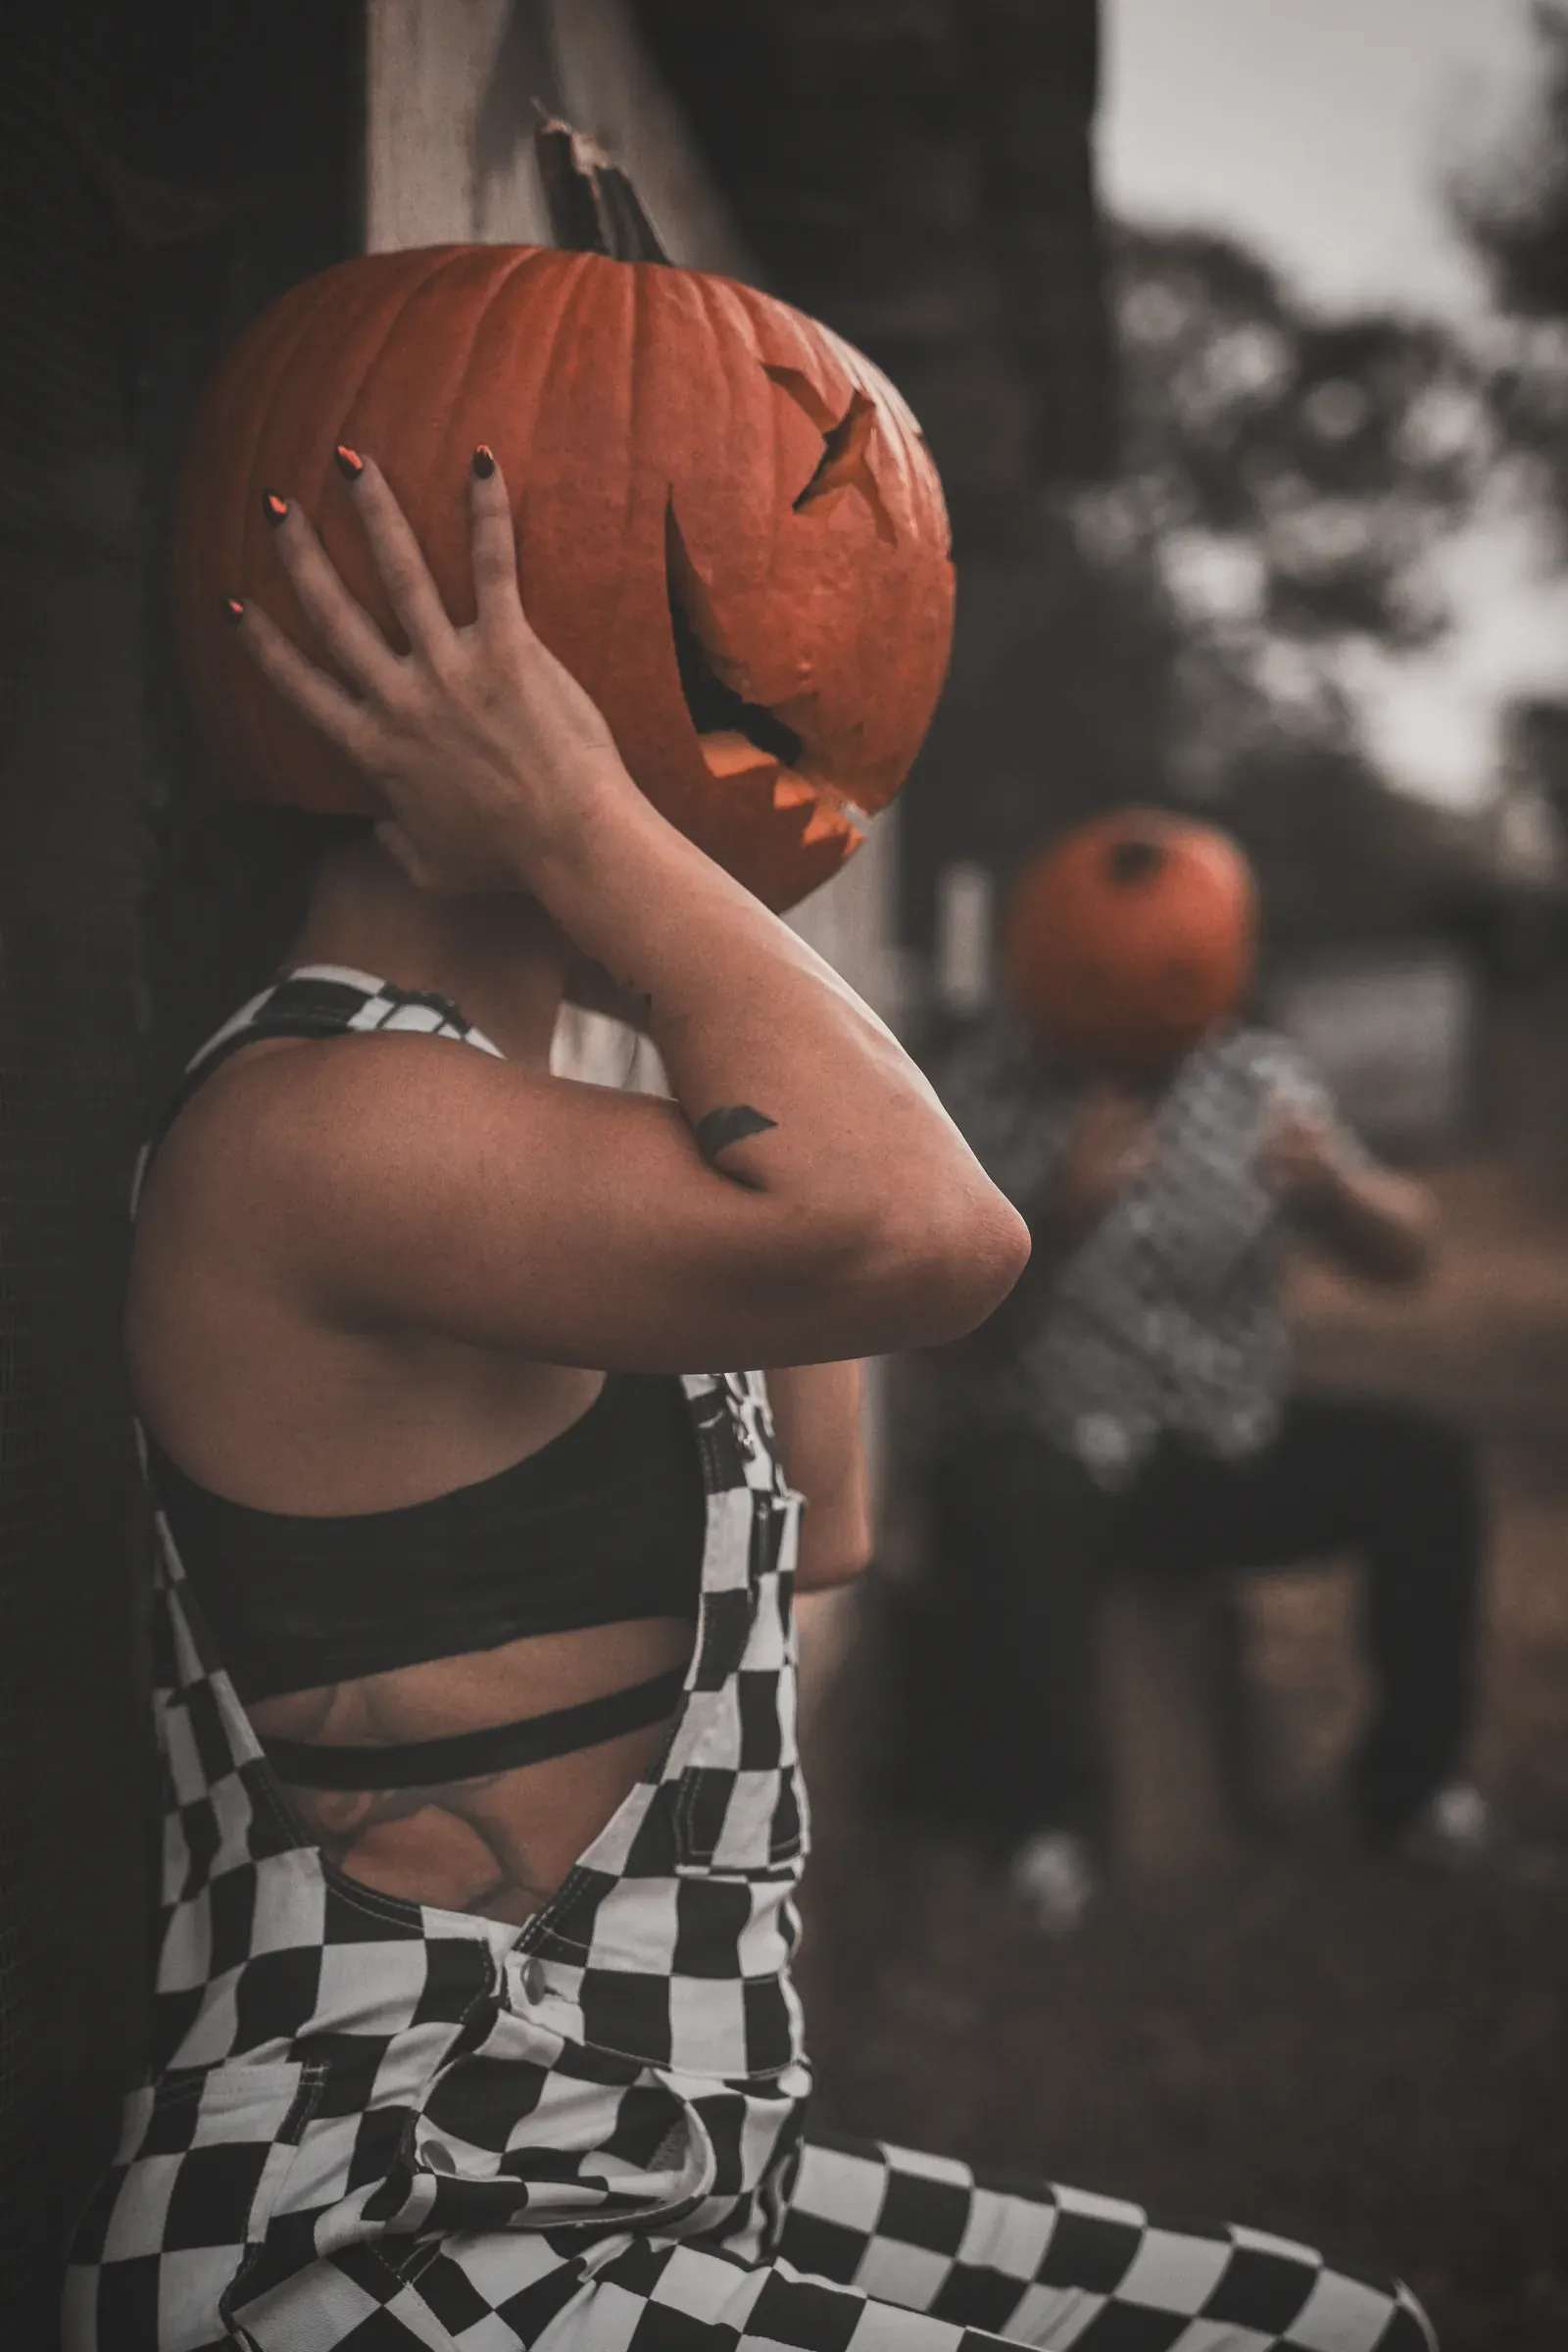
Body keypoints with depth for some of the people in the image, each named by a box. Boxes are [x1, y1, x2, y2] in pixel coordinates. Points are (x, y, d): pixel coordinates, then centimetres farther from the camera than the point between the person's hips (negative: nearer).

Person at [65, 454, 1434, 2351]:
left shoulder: (452, 1113, 11)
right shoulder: (313, 1123, -21)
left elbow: (818, 1529, 19)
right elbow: (926, 1235, -36)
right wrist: (579, 823, -22)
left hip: (641, 2187, 10)